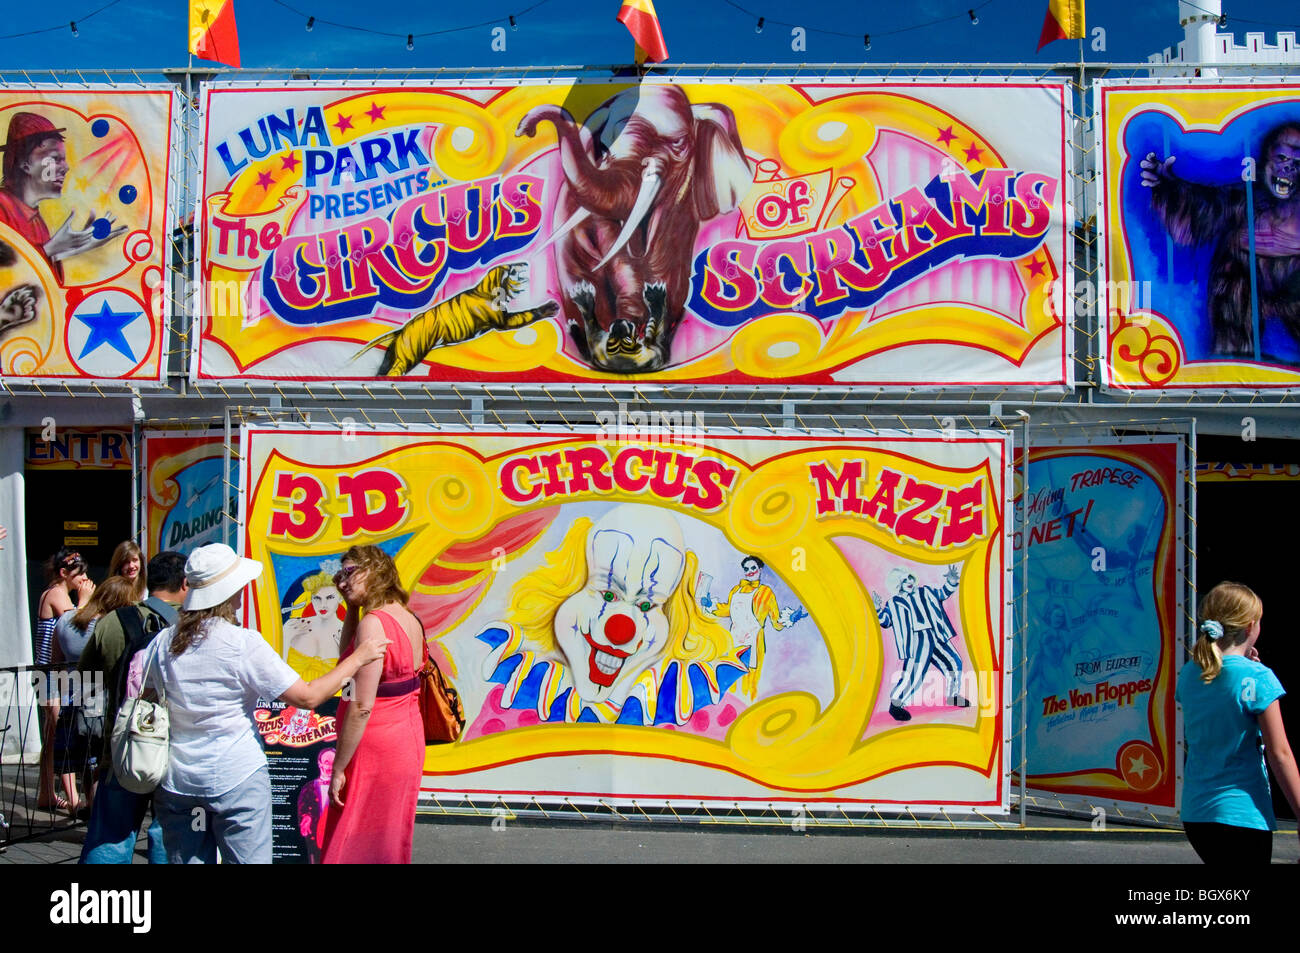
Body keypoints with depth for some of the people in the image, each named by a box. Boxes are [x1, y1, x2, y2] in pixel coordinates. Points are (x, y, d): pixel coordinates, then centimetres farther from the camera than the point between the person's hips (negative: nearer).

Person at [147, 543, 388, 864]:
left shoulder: (162, 642, -1)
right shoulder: (243, 644, -15)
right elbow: (308, 696, -13)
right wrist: (357, 658, -3)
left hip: (176, 781, 5)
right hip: (236, 778, -5)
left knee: (187, 860, 13)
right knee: (248, 859, 4)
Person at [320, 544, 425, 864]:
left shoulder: (374, 623, -21)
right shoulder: (410, 620, 5)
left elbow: (361, 707, -23)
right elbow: (350, 657, 20)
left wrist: (338, 769, -17)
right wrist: (352, 606, 10)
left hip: (374, 752, -9)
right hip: (408, 741, 9)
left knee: (355, 847, 3)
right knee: (391, 842, 20)